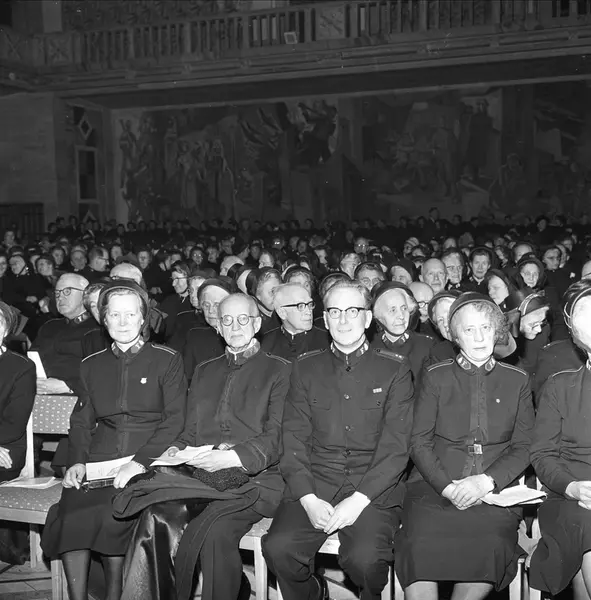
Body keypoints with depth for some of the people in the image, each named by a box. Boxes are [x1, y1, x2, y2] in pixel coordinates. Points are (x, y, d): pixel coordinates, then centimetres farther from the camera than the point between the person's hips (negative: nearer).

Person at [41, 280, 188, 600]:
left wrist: (140, 461, -16)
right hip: (99, 460, 4)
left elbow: (175, 421, -2)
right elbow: (81, 420, 17)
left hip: (148, 463, -3)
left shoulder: (167, 360, 5)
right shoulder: (92, 365, 19)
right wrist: (77, 460, -2)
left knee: (111, 513, -29)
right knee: (69, 512, -24)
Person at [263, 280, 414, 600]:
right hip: (313, 487, 2)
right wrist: (308, 499, -9)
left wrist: (359, 499, -14)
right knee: (277, 547, -24)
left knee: (365, 556, -28)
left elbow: (396, 447, -2)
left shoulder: (394, 370, 5)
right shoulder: (306, 368, 12)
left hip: (373, 490, -2)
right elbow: (294, 439, 6)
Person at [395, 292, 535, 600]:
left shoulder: (517, 380, 13)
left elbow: (524, 446, 8)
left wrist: (487, 481, -9)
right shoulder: (435, 377, 11)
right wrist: (447, 487, -11)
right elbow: (420, 441, 4)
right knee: (420, 545, -32)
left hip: (495, 489, 1)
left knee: (493, 547, -31)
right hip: (435, 483, 0)